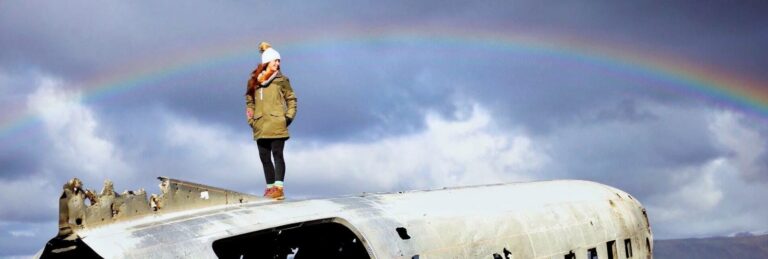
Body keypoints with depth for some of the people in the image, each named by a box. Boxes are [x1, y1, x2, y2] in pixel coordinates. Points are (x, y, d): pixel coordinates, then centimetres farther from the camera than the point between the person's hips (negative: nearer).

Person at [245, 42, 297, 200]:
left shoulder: (281, 80, 4)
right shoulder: (254, 80, 9)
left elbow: (291, 99, 7)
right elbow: (249, 101, 16)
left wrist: (288, 117, -2)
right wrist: (251, 120, 8)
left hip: (277, 125, -3)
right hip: (260, 126, 3)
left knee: (277, 154, -9)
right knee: (264, 157, 7)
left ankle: (279, 187, -12)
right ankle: (270, 187, 16)